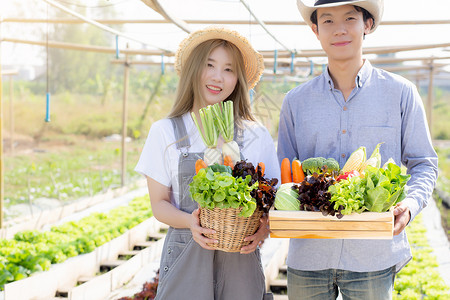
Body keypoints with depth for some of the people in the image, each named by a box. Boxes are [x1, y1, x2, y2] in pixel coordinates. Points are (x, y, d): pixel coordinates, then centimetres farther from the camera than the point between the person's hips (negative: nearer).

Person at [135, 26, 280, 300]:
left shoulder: (257, 136, 5)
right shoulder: (165, 132, 4)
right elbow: (160, 202, 4)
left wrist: (263, 228, -15)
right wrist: (190, 221, -16)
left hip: (240, 259, 1)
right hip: (186, 257, -1)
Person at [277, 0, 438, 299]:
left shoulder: (401, 93, 3)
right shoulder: (295, 101, 8)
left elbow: (424, 164, 6)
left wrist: (410, 204, -13)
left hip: (373, 255, -1)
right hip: (308, 254, 2)